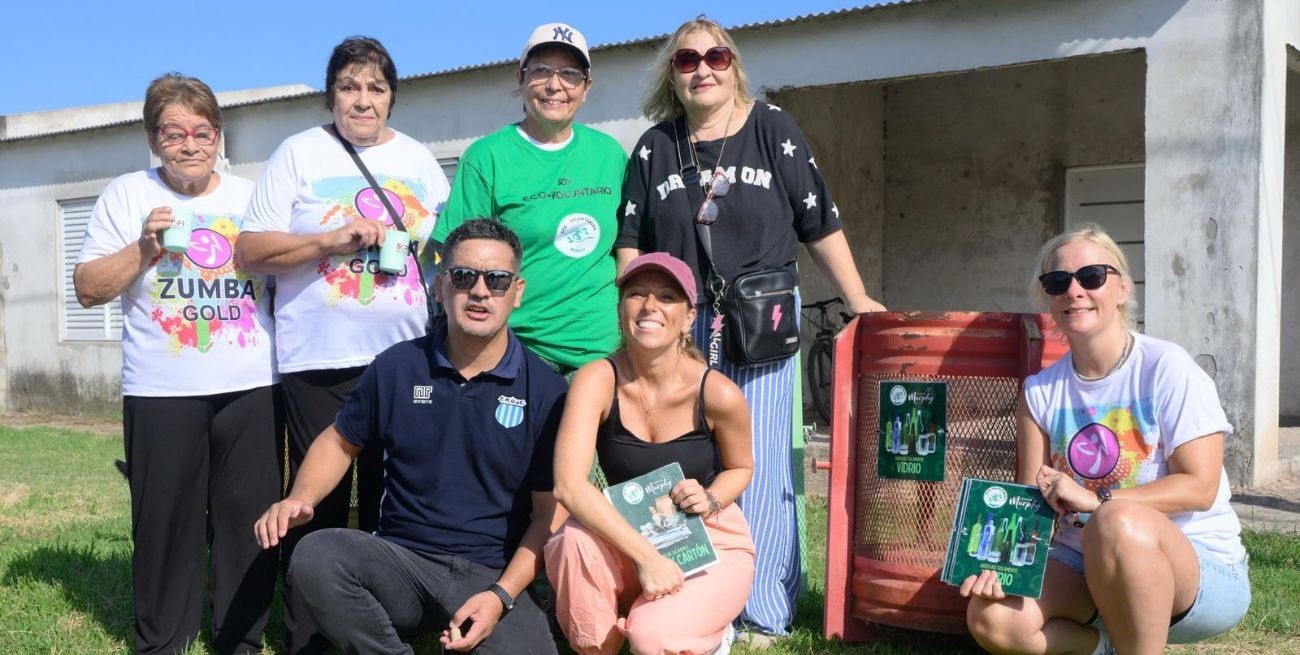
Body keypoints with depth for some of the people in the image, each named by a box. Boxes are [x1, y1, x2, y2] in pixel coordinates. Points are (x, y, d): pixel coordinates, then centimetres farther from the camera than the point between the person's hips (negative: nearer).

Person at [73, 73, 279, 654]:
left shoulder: (250, 195, 14)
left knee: (249, 518, 4)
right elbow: (88, 289, 2)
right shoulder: (127, 195, 7)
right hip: (161, 390, -2)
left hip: (251, 387, 2)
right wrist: (144, 249, -11)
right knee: (166, 521, 2)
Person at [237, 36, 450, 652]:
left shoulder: (417, 158, 12)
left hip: (404, 355, 3)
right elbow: (252, 249, -4)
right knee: (318, 498, 1)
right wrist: (331, 240, -16)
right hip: (318, 360, -3)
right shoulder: (299, 153, 2)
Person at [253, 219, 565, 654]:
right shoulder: (397, 367, 4)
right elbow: (340, 441, 18)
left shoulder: (546, 390, -2)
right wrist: (300, 499, -2)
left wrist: (501, 596, -13)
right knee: (314, 556, -28)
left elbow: (550, 512, -1)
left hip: (497, 576, -2)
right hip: (400, 562, 2)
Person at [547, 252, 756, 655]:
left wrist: (711, 500, -19)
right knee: (577, 539, -33)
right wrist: (646, 555, -37)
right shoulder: (598, 380, -19)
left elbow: (741, 468, 4)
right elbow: (568, 485, -32)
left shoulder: (718, 394, -17)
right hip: (627, 540, 1)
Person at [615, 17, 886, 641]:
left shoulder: (773, 130, 3)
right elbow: (631, 243, 9)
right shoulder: (653, 148, 8)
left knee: (757, 465, -2)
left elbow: (820, 224, 4)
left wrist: (858, 299, 1)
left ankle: (765, 611, 9)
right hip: (680, 322, 2)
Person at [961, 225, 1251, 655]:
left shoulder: (1167, 368, -11)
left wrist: (1098, 501, -26)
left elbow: (1199, 487, -16)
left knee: (1118, 521, -38)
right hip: (1086, 567, 4)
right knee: (992, 620, -22)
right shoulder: (1041, 391, 3)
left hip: (1198, 567, -4)